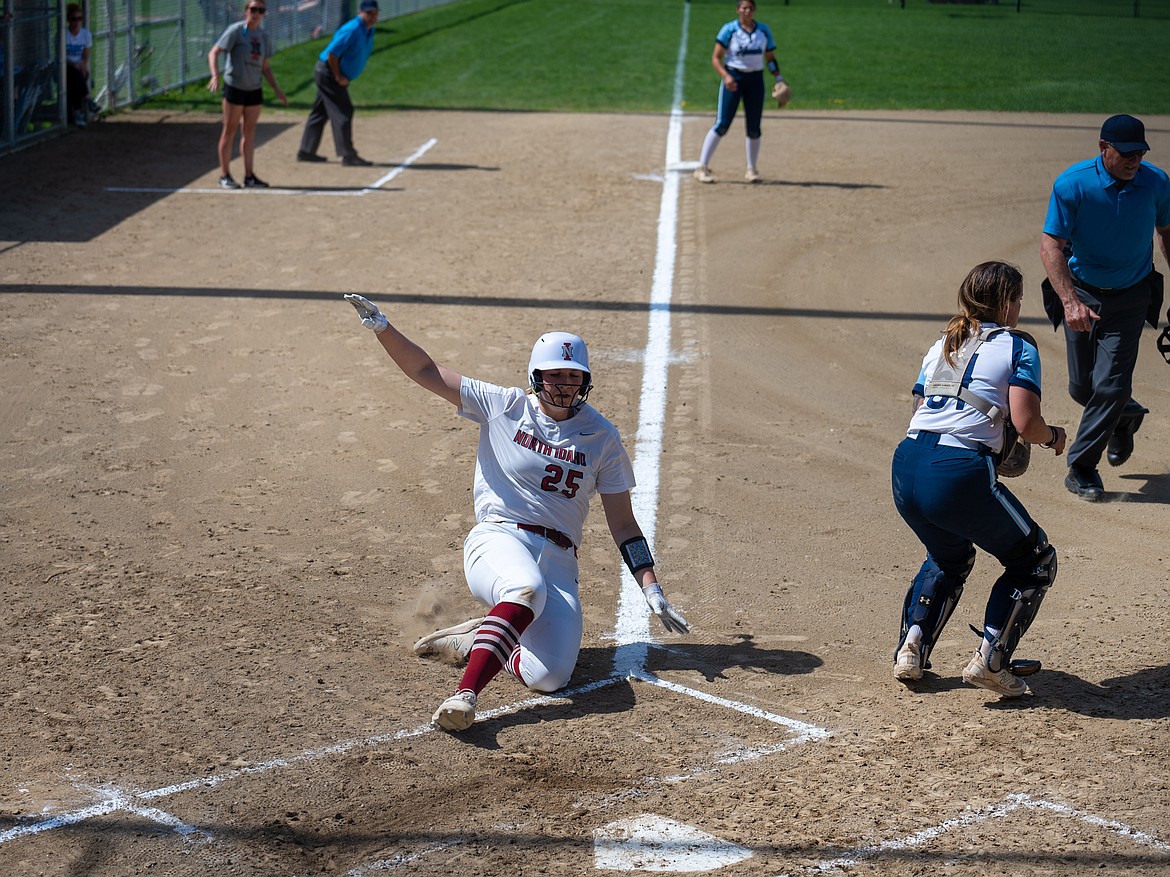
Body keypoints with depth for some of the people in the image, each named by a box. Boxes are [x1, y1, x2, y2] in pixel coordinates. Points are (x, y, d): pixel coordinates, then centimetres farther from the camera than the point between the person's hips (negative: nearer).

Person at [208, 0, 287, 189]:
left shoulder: (264, 37, 9)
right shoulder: (235, 31, -9)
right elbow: (213, 53, -14)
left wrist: (277, 89, 10)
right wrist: (215, 76, -29)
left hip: (255, 89, 5)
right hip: (234, 87, -5)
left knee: (249, 132, 9)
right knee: (230, 130, 1)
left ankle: (249, 176, 14)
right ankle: (224, 175, 8)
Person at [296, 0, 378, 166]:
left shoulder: (369, 30, 7)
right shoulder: (352, 30, -23)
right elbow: (332, 53, -26)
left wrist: (342, 77, 11)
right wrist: (339, 77, -20)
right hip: (328, 73, -10)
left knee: (320, 113, 15)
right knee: (343, 112, -10)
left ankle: (306, 151, 23)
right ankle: (348, 156, -8)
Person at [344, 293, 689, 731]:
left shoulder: (601, 436, 10)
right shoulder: (504, 406, 7)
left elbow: (622, 523, 11)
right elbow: (427, 372, 3)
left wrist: (651, 589, 2)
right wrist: (382, 327, -13)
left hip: (558, 560, 3)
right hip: (498, 538, -2)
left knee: (547, 675, -23)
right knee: (527, 588, -41)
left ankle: (473, 641, 4)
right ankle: (465, 695, -46)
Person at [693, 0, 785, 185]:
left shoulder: (764, 30, 7)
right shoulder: (729, 29, -5)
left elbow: (770, 58, 14)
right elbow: (716, 57, -9)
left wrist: (778, 78, 0)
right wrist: (725, 76, -25)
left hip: (756, 79, 4)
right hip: (733, 77, -4)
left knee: (754, 128, 5)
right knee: (722, 125, -10)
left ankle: (751, 169, 18)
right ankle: (702, 168, -8)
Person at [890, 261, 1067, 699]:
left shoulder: (941, 346, 22)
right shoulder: (1017, 347, 5)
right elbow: (1025, 423, -6)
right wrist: (1053, 436, 14)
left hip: (906, 468, 7)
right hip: (961, 474, -6)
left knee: (950, 556, 34)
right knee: (1036, 561, 14)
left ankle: (911, 648, 20)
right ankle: (990, 659, 3)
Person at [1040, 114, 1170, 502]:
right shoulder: (1072, 184, -19)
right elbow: (1050, 245, -22)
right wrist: (1070, 302, -34)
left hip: (1130, 298, 0)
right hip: (1082, 292, 0)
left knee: (1111, 385, -9)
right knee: (1082, 388, 7)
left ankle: (1081, 467, 6)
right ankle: (1124, 416, 40)